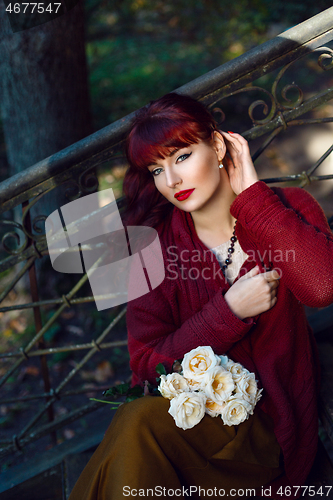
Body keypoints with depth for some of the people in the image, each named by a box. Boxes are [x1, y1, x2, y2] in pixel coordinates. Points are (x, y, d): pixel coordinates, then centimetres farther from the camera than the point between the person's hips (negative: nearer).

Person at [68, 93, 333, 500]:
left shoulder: (287, 208, -3)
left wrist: (251, 191, -18)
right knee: (139, 418, -31)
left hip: (268, 425, -2)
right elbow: (148, 365, -7)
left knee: (141, 422, -29)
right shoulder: (154, 243, -3)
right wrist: (230, 310, -18)